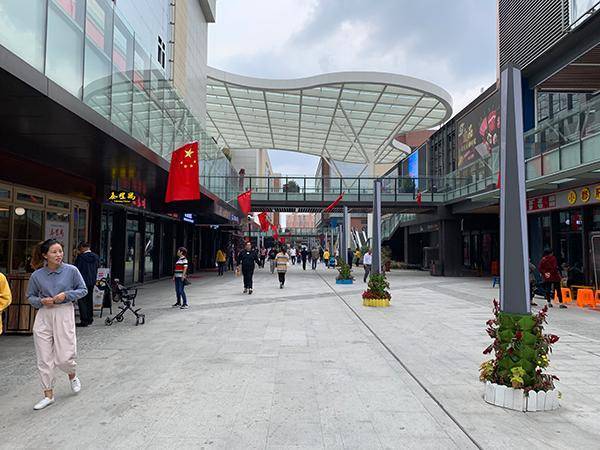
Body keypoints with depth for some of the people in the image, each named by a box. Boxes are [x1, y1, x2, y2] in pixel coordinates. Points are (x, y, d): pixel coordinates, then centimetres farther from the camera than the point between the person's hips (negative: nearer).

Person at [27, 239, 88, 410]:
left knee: (64, 357, -1)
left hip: (64, 314, -2)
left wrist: (66, 295, -13)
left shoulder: (71, 270, -7)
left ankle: (72, 376, 34)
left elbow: (83, 290, 3)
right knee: (44, 359, 6)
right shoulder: (37, 275, -2)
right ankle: (48, 395, 22)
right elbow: (30, 296, 11)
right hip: (44, 315, 2)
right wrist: (42, 301, -9)